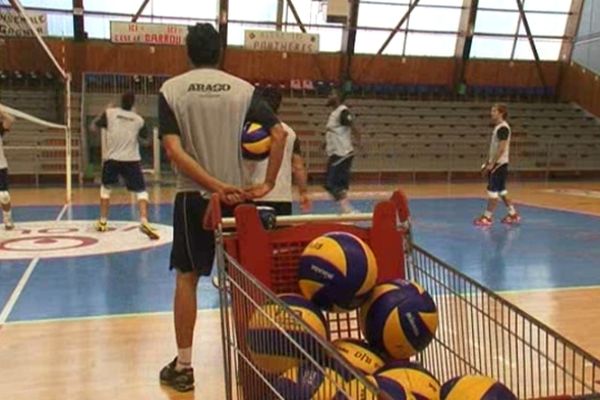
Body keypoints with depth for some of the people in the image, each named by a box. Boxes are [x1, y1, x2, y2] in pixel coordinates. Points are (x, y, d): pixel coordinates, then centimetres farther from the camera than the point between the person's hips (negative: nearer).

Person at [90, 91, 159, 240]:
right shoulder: (139, 120, 2)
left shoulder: (110, 113, -1)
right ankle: (144, 222, -20)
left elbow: (93, 128, 7)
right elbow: (145, 137, 16)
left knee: (106, 188, 23)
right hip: (131, 160, -1)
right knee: (141, 191, 2)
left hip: (112, 158, 1)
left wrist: (104, 114, 21)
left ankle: (103, 221, 26)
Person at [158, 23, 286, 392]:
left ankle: (183, 366, 14)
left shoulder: (171, 89, -1)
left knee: (187, 278, 8)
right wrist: (267, 185, -4)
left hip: (193, 196, -1)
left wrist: (215, 185, -13)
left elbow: (174, 150, -12)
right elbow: (279, 134, -8)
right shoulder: (243, 89, 1)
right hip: (237, 195, 1)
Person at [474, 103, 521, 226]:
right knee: (501, 190, 14)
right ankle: (513, 215, 21)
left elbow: (502, 148, -22)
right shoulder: (497, 127, 15)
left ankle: (487, 217, 1)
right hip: (496, 163, 10)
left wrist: (491, 164, -21)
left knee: (493, 190, -5)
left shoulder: (503, 128, -16)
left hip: (499, 164, -10)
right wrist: (488, 162, 19)